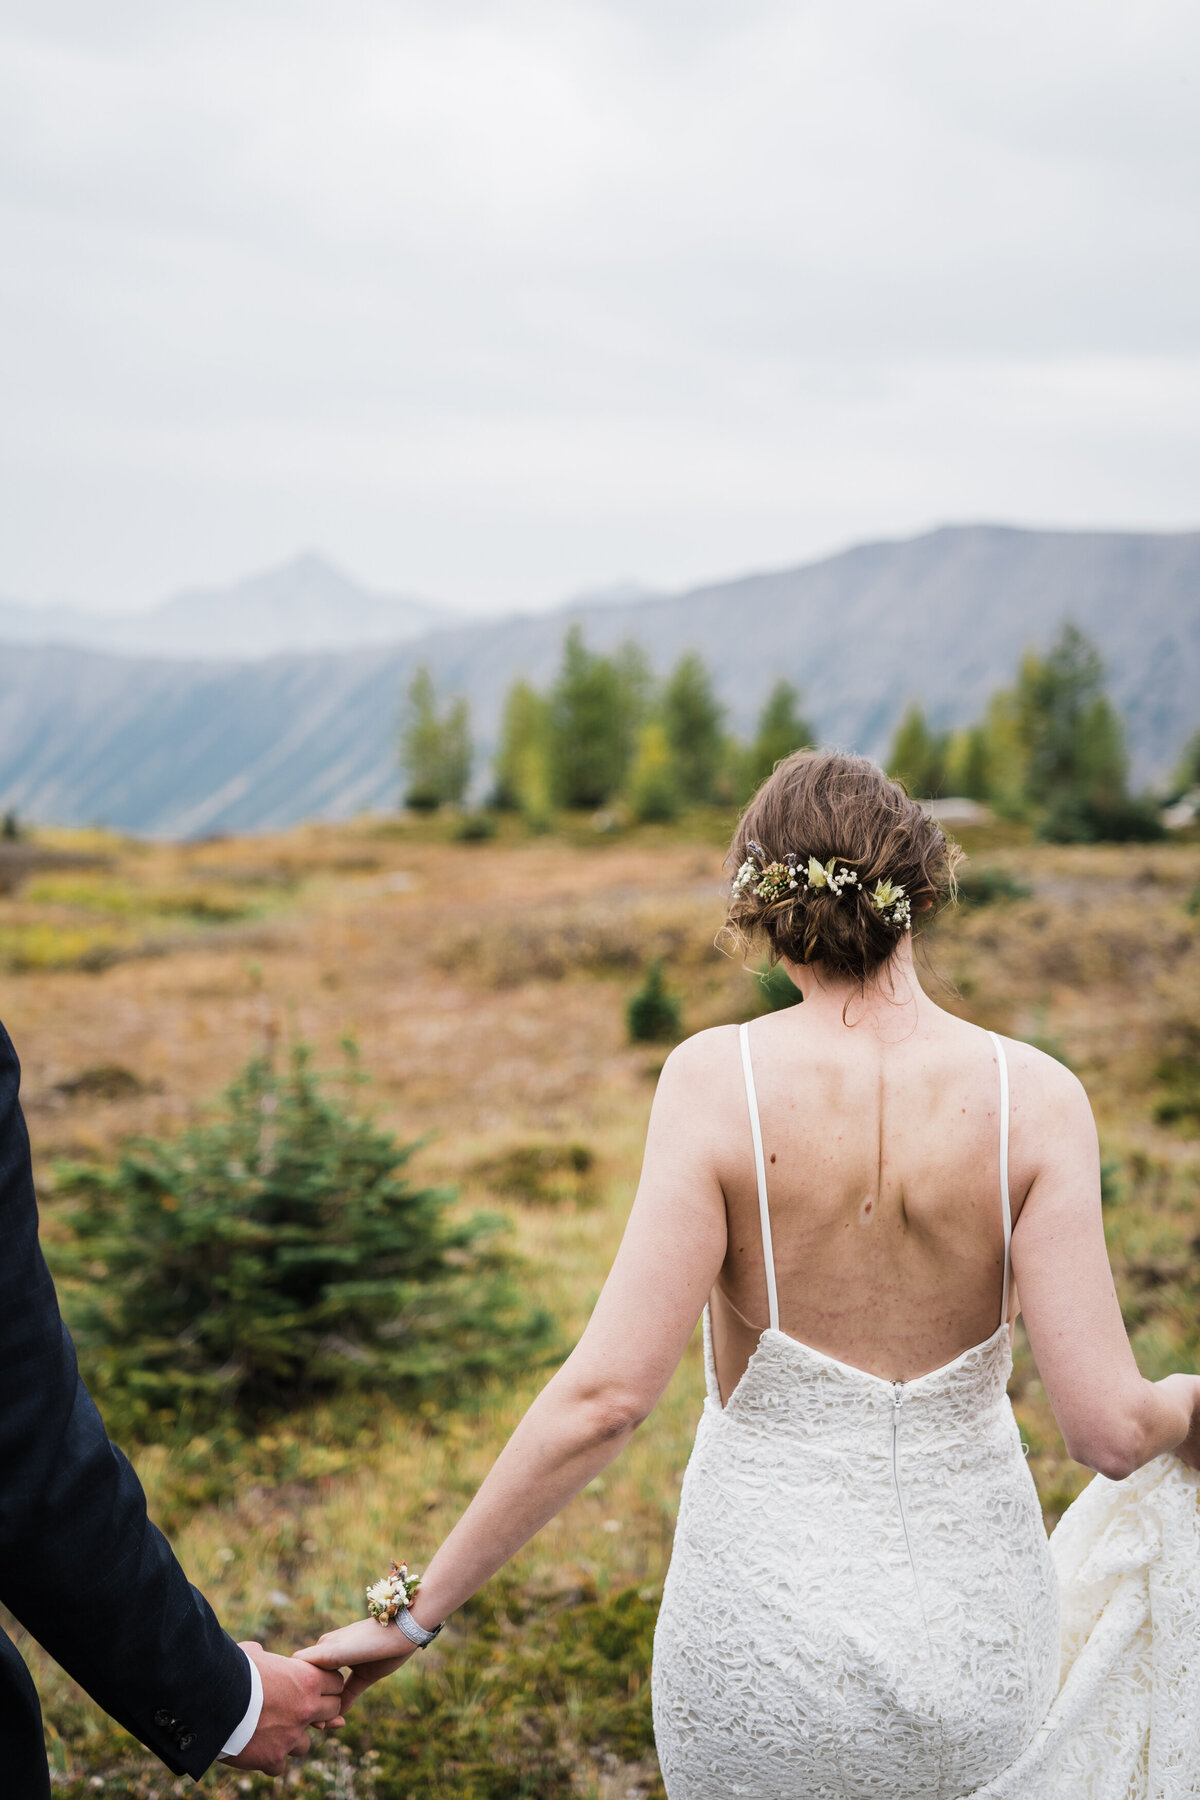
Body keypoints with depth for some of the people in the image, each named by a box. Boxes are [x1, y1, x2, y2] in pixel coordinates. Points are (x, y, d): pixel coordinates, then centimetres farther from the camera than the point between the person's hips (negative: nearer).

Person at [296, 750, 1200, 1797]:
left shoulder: (719, 1079, -17)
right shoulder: (1033, 1094, -13)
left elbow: (604, 1396, -21)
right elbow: (1108, 1428, -15)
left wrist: (418, 1612, -12)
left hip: (769, 1613, -1)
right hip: (977, 1622, 1)